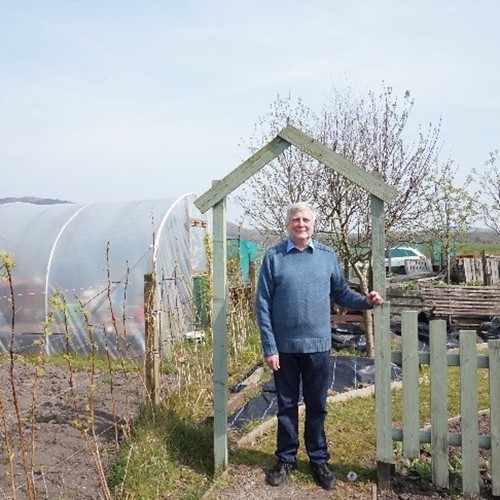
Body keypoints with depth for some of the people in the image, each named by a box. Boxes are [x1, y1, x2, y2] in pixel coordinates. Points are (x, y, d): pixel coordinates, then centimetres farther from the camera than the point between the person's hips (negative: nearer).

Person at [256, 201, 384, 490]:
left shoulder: (328, 256, 3)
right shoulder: (273, 257, -4)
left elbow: (340, 293, 8)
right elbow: (263, 305, -5)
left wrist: (366, 301, -12)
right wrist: (269, 348, -9)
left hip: (318, 347, 1)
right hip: (285, 347, -1)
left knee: (317, 407, 14)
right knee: (287, 406, 14)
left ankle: (319, 460, 31)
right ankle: (286, 459, 31)